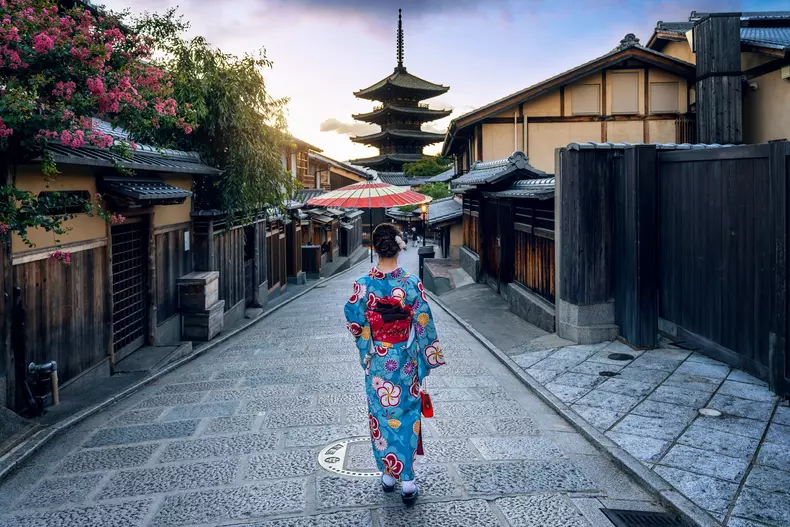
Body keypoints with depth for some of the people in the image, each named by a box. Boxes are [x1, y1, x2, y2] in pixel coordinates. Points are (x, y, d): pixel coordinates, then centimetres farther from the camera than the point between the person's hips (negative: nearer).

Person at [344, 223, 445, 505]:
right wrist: (430, 358, 4)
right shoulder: (412, 283, -14)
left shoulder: (363, 285, -13)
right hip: (405, 360, 0)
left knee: (381, 414, 15)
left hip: (377, 361, 0)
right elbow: (424, 324, -8)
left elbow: (356, 325, -3)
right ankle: (407, 479, 11)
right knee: (406, 415, 10)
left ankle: (388, 473, 26)